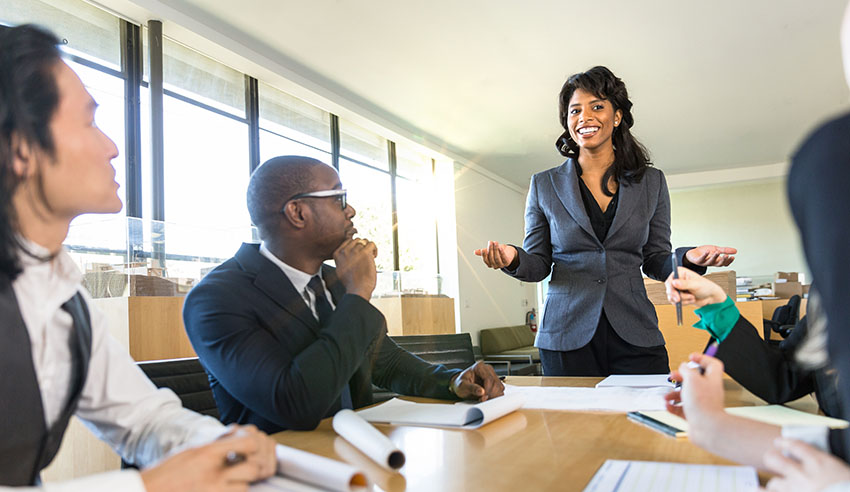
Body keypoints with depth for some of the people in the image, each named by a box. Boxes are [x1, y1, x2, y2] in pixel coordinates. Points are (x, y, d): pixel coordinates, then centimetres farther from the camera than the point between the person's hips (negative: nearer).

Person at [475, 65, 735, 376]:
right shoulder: (544, 185, 5)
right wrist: (512, 258, -16)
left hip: (635, 336, 1)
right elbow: (538, 264, 5)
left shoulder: (651, 182, 8)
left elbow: (656, 262, 10)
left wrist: (689, 258, -11)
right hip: (567, 338, -1)